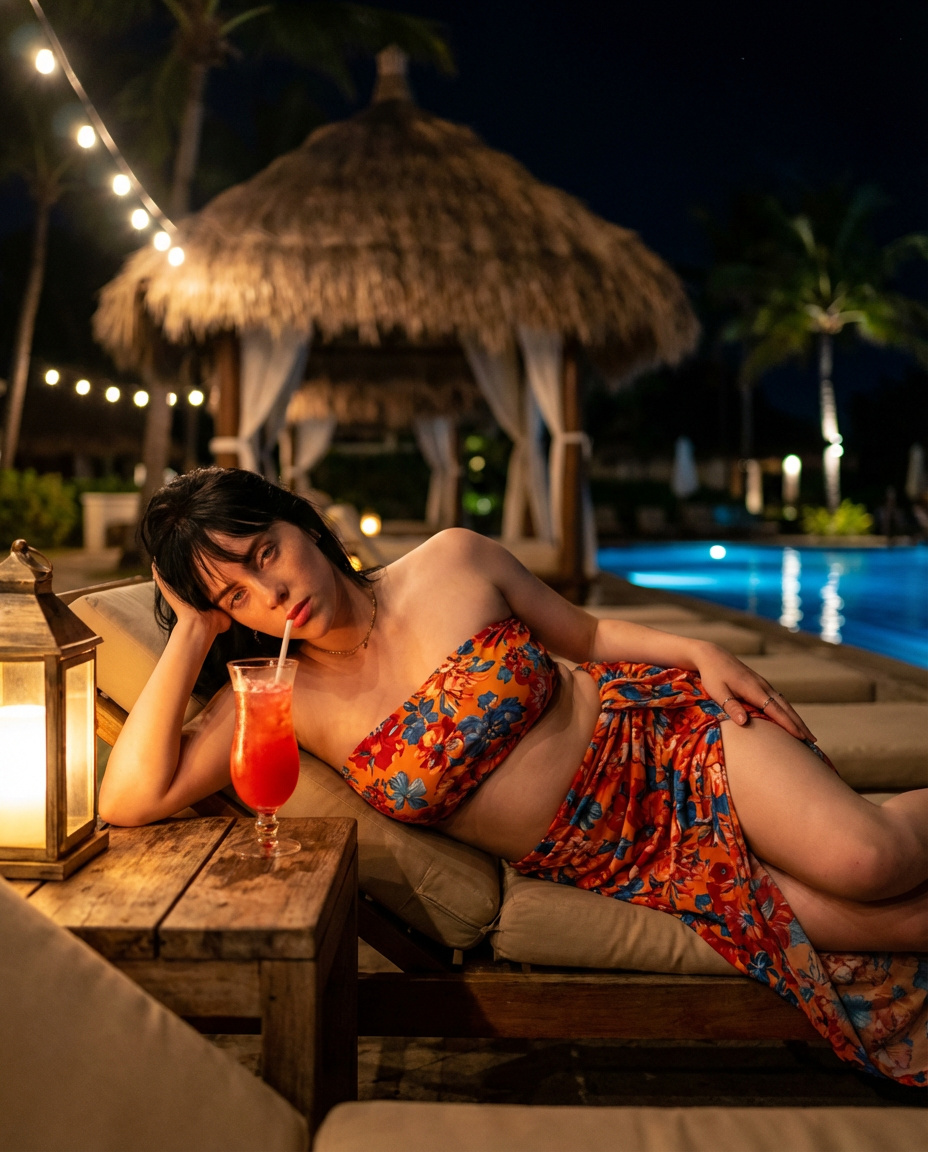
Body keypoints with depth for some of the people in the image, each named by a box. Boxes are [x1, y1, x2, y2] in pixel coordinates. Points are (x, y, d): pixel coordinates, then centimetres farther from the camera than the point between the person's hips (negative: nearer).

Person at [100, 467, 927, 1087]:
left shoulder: (455, 561, -6)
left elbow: (588, 635, 7)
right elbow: (131, 798, -17)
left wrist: (698, 652, -9)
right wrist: (191, 633, -15)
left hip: (657, 728, 0)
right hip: (606, 866, 0)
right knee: (839, 919, -17)